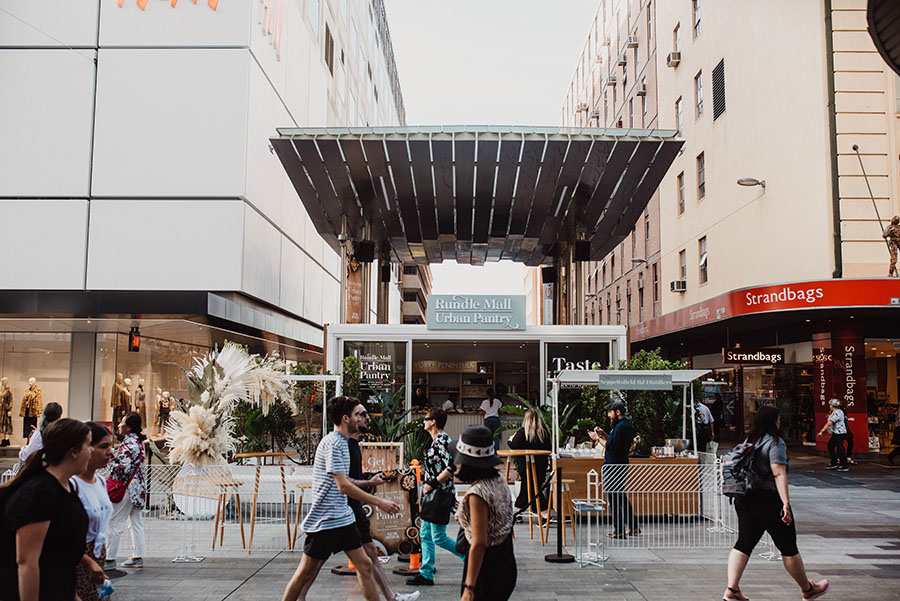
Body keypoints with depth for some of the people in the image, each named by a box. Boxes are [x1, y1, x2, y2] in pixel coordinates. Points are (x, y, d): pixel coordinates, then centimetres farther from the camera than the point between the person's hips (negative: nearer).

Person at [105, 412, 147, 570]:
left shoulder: (129, 443, -18)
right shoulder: (138, 441, 12)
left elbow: (124, 468, -22)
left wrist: (110, 462, -9)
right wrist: (114, 457, 11)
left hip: (126, 489, -10)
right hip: (137, 488, 10)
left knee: (115, 524, -2)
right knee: (136, 523, 11)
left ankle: (110, 559, 4)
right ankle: (138, 557, 16)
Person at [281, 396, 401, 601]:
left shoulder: (342, 442, 12)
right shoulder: (333, 443, -18)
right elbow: (343, 486, -23)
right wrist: (379, 502, -21)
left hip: (343, 518, 9)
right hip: (325, 520, -9)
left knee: (364, 565, 7)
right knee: (307, 573, 2)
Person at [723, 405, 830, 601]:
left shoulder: (749, 440, 11)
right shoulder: (775, 443, -11)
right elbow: (779, 474, -20)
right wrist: (786, 503, -23)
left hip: (744, 499, 7)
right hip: (768, 500, -7)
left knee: (744, 543, 6)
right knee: (788, 547, 8)